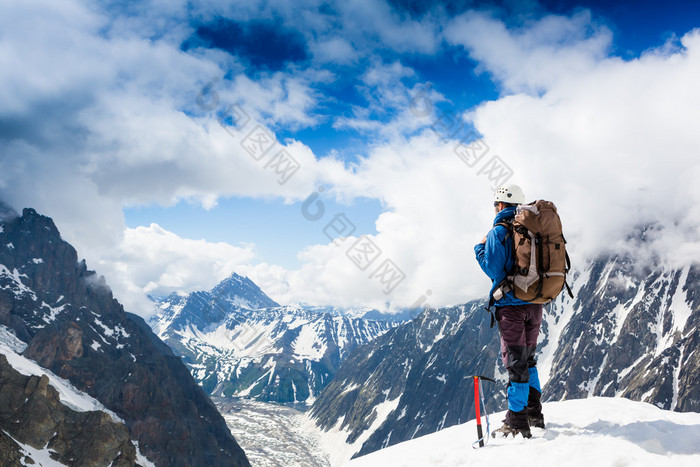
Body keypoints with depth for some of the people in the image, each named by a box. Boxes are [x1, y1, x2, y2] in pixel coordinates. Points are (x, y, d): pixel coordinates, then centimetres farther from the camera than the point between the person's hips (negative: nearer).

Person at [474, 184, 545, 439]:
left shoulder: (499, 231, -10)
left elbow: (493, 269, -15)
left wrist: (480, 248, 0)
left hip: (511, 305, -6)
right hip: (535, 303, 7)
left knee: (516, 362, -3)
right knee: (528, 358, 19)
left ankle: (517, 424, 2)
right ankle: (534, 415, 25)